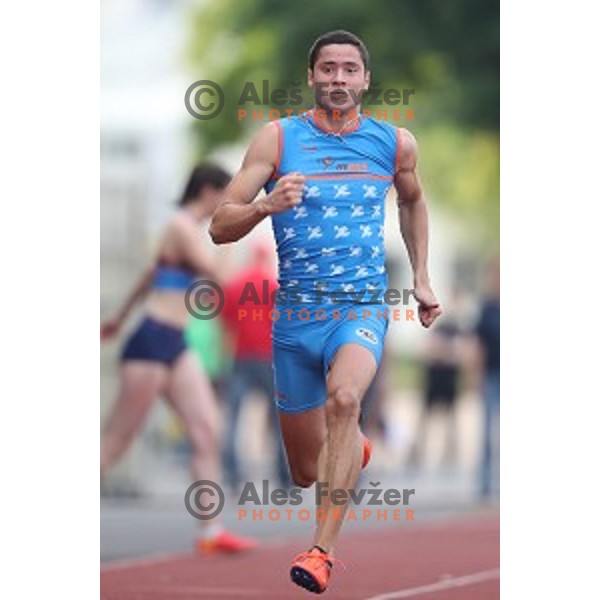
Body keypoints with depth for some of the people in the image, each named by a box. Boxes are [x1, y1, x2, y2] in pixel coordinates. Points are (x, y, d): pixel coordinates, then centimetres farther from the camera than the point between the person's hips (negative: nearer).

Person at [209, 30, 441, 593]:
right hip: (296, 314, 1)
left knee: (343, 398, -35)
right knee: (306, 473, 10)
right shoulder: (278, 138, -3)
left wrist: (421, 280, 22)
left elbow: (412, 201, 28)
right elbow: (220, 226, -7)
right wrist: (265, 206, -26)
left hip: (362, 308, -1)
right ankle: (356, 445, 48)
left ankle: (322, 549, -33)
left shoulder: (395, 143, 4)